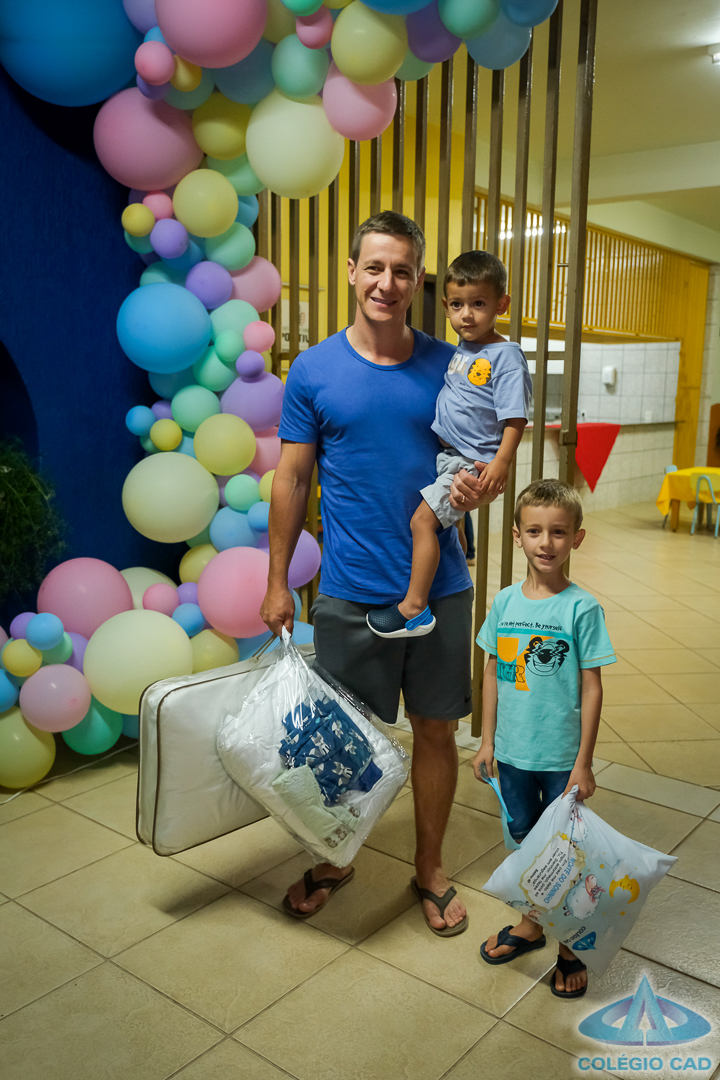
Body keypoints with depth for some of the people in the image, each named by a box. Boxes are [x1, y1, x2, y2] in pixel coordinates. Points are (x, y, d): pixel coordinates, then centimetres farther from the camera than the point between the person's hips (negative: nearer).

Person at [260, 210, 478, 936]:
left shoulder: (448, 365, 2)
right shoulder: (313, 371, -2)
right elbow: (292, 478, 1)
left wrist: (476, 488, -16)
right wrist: (277, 582, 1)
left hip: (440, 589, 2)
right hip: (349, 595, -1)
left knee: (435, 730, 13)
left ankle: (429, 869, 34)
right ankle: (335, 858, 38)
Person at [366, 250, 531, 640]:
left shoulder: (506, 356, -14)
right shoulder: (459, 350, 10)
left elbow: (515, 418, -18)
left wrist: (500, 464, -27)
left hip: (473, 463, -9)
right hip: (446, 453, 9)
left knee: (422, 519, -14)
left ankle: (415, 608, -10)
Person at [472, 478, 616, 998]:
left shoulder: (583, 608, -13)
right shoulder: (505, 602, -2)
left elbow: (591, 688, -10)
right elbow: (493, 674, 6)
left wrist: (583, 763, -10)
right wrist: (488, 740, 8)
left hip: (561, 758, -4)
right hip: (513, 752, 4)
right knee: (523, 840, 19)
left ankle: (569, 945, 30)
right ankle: (532, 924, 41)